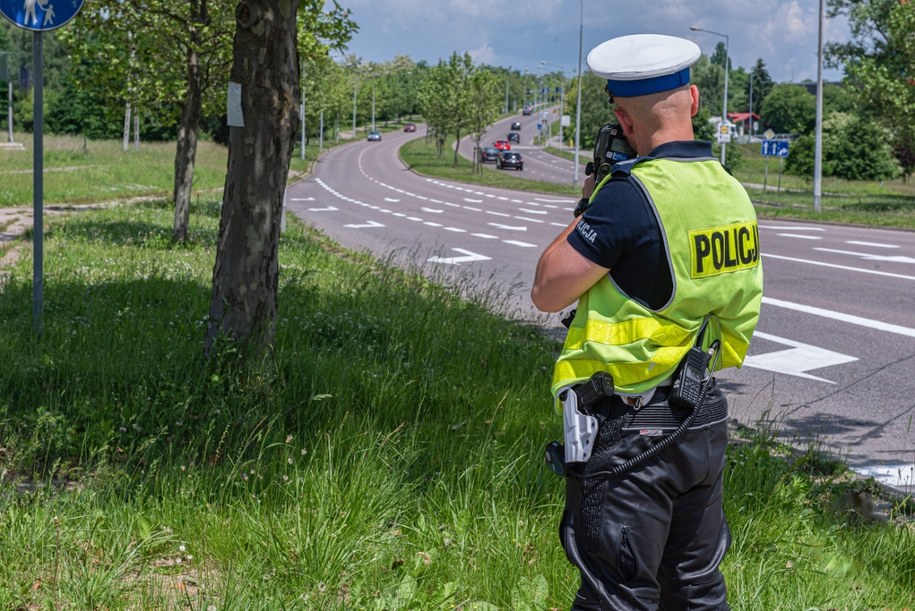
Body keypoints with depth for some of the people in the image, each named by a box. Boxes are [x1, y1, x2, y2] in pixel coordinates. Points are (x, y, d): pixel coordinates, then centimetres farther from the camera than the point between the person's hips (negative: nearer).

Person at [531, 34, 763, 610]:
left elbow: (547, 291, -13)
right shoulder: (732, 192, 4)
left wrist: (588, 207, 0)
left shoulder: (633, 195, -20)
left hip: (631, 432, -8)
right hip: (705, 419, 8)